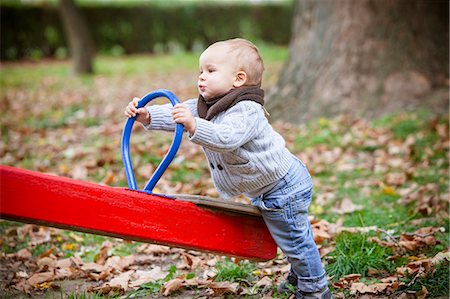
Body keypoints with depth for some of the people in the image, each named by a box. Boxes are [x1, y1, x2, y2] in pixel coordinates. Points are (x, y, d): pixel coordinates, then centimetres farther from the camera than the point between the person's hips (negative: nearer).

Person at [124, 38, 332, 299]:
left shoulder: (246, 111, -30)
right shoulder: (206, 105, 0)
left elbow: (226, 138, -46)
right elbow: (176, 115, -3)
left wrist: (194, 126, -58)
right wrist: (148, 115, -18)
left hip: (284, 187, -10)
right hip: (264, 189, 10)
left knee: (294, 240, 2)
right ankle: (299, 276, 45)